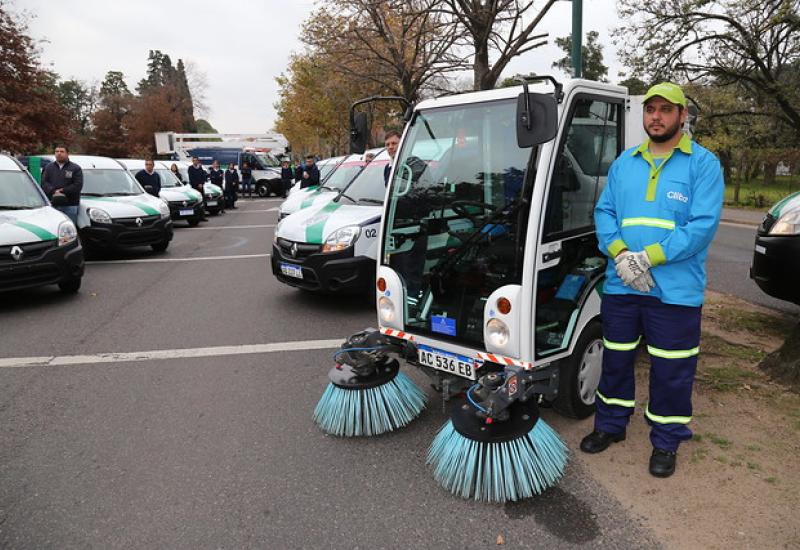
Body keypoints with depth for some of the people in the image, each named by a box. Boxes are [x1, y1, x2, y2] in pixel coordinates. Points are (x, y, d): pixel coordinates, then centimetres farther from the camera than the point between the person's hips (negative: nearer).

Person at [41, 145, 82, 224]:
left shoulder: (75, 168, 6)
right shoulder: (48, 168, 15)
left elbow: (78, 185, -6)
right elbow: (44, 183, 3)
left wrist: (63, 191, -13)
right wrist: (53, 192, -15)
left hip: (70, 206, -2)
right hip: (52, 204, 3)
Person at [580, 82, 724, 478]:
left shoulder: (703, 164, -3)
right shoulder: (624, 163, 11)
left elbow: (703, 224, -12)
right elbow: (604, 212, 7)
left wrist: (648, 257, -19)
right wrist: (620, 254, -11)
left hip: (676, 290, -4)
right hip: (620, 285, 4)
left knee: (671, 372, 7)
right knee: (615, 361, 16)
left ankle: (666, 442, 26)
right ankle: (610, 425, 34)